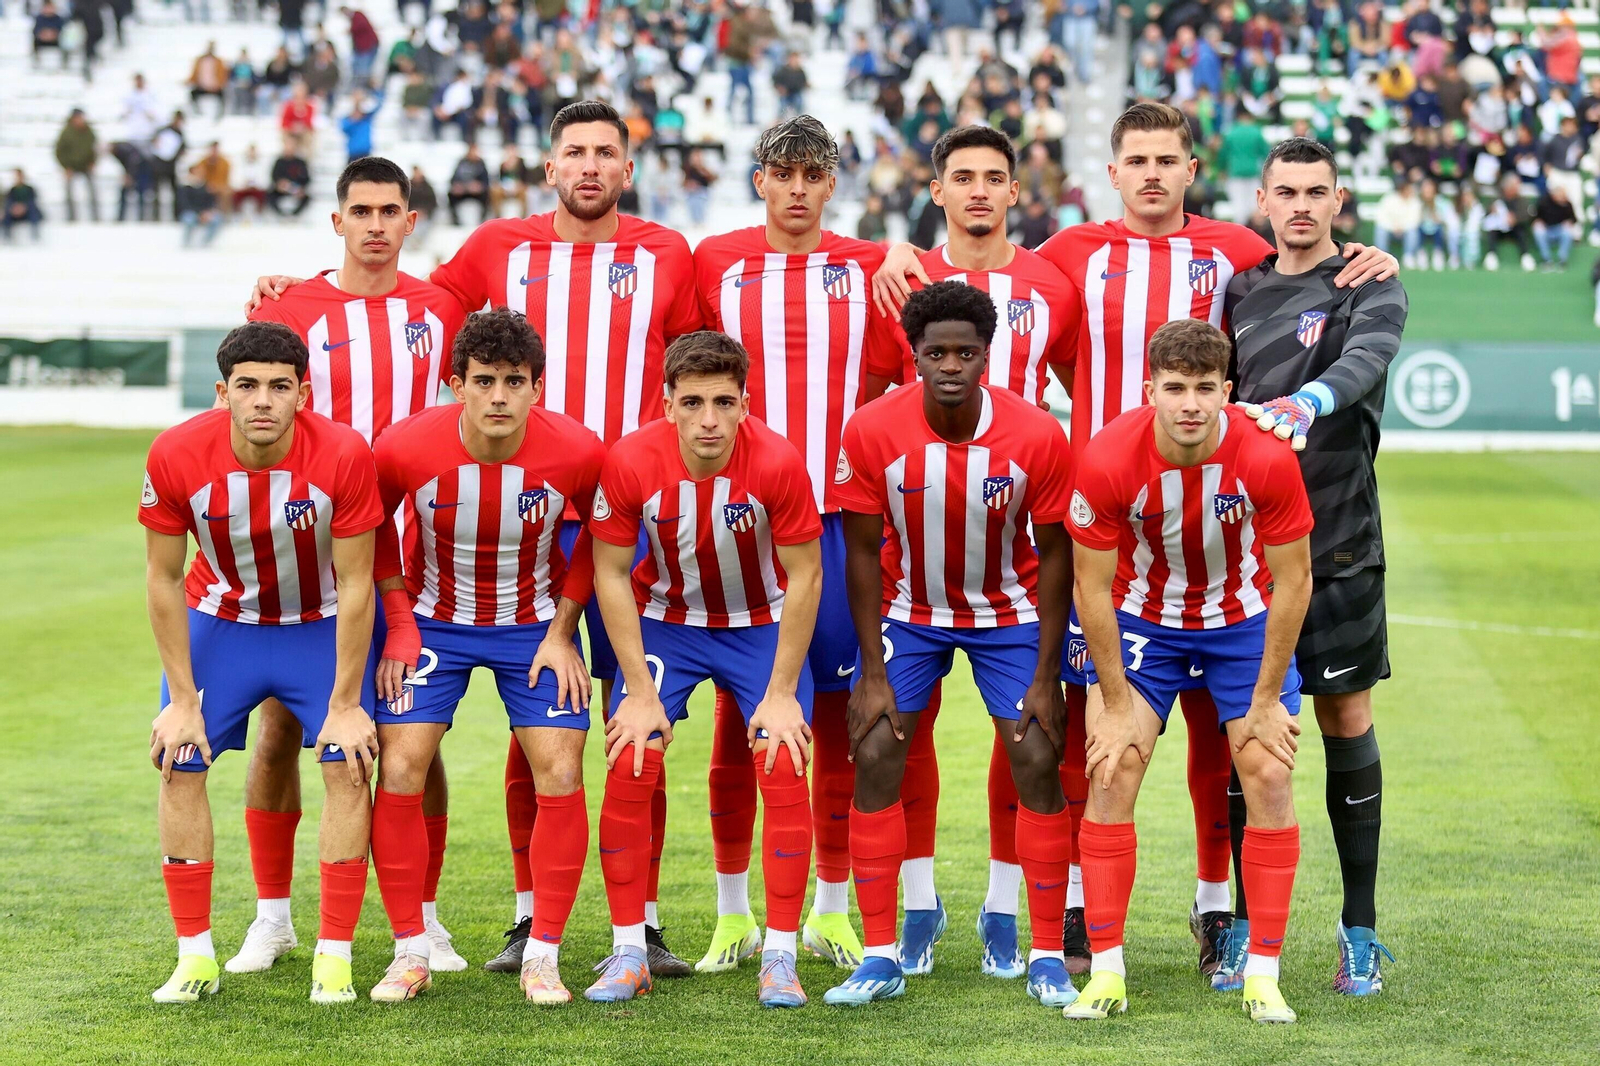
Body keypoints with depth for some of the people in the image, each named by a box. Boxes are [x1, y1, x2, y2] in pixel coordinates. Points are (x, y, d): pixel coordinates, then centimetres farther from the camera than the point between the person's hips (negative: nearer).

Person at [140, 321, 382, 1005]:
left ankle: (334, 957, -2)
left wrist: (346, 704, -16)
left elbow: (355, 584, -19)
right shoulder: (175, 457, -25)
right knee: (180, 767, -6)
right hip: (219, 620, 1)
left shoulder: (343, 455, -28)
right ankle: (195, 956, 4)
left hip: (324, 625, -1)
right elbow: (163, 577, -12)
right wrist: (183, 699, -11)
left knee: (346, 768, -11)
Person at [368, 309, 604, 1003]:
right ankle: (410, 953, 4)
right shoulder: (405, 449, -24)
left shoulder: (577, 452, -23)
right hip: (434, 621, 0)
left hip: (535, 625, 0)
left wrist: (561, 631, -5)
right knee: (399, 773, -10)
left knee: (561, 775, -10)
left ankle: (542, 958, 2)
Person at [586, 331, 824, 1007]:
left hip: (762, 625, -1)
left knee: (784, 768, -12)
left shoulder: (778, 463, -28)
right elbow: (612, 575, -13)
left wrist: (782, 693, -15)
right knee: (629, 766, -10)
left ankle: (779, 958, -2)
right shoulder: (631, 462, -25)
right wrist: (640, 691, -13)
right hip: (664, 621, 1)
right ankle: (628, 954, 1)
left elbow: (804, 578, -16)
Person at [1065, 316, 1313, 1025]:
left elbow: (1291, 580, -14)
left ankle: (1263, 978, 0)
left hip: (1244, 618, 0)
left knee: (1268, 777, -8)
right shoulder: (1107, 461, -28)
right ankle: (1106, 974, -1)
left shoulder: (1267, 460, -27)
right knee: (1111, 775, -9)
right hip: (1142, 619, 0)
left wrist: (1268, 697, -10)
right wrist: (1116, 701, -12)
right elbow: (1093, 586, -15)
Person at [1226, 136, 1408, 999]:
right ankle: (1248, 923, 11)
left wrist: (1308, 402, -43)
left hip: (1338, 545, -3)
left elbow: (1366, 360, -23)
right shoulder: (1239, 291, 12)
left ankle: (1360, 930, 8)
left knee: (1346, 719, 1)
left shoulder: (1371, 289, -1)